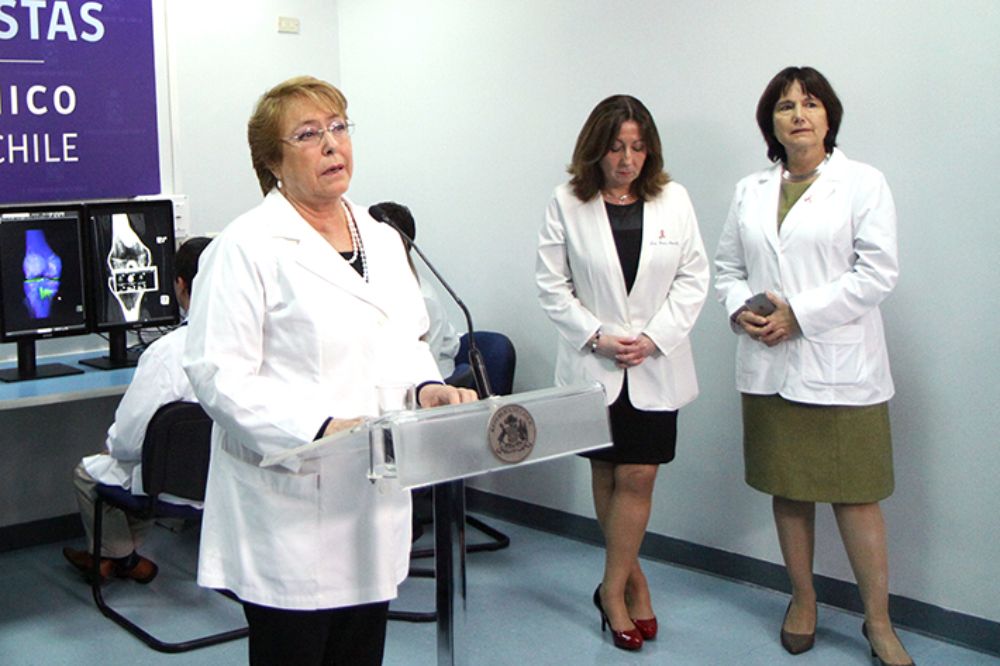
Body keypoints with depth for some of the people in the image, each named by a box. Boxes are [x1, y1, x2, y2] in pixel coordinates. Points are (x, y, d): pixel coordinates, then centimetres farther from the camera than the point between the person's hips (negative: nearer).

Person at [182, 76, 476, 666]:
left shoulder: (383, 240, 13)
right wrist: (319, 429, -24)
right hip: (291, 513, -6)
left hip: (373, 505, 6)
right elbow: (219, 374, -15)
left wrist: (428, 388, -1)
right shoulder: (249, 247, -9)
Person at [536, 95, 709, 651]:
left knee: (638, 478, -3)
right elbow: (552, 285, 0)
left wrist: (654, 338, -9)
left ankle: (613, 589, 14)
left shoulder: (673, 199, 1)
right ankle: (633, 579, 27)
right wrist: (596, 335, -11)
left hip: (655, 366, 0)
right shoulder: (567, 204, -2)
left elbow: (694, 279, 2)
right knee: (607, 476, 9)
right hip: (593, 364, 0)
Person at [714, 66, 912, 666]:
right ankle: (803, 600, 29)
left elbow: (878, 273, -10)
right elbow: (727, 267, 16)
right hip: (770, 365, 5)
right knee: (788, 490, 13)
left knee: (855, 494, -1)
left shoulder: (864, 183, -2)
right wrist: (741, 310, -6)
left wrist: (799, 313, -14)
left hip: (839, 367, -4)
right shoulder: (750, 192, 12)